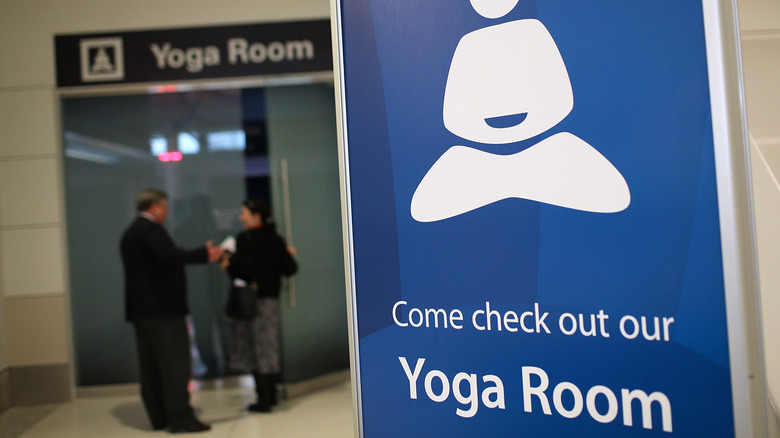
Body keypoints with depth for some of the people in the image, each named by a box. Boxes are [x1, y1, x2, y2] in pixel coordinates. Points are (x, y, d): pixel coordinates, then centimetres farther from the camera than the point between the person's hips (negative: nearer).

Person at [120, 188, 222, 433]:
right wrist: (205, 254, -24)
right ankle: (180, 418, -6)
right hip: (163, 308, -10)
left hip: (140, 309, 10)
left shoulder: (129, 234, 19)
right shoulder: (150, 229, -12)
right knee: (175, 363, -7)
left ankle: (159, 417, 16)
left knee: (151, 365, 10)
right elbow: (169, 255, -26)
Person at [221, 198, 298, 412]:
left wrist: (228, 263, -5)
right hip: (272, 298, 6)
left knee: (256, 348, -1)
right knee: (270, 346, 15)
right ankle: (271, 394, 24)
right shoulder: (276, 239, 5)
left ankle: (263, 399, 2)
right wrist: (290, 255, 20)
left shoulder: (245, 239, -11)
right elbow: (289, 269, 2)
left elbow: (243, 270, -21)